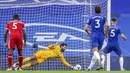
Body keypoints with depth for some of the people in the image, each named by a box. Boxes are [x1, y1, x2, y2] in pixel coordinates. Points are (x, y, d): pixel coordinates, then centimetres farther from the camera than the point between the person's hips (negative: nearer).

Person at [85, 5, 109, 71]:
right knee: (96, 52, 15)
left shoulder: (91, 18, 10)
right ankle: (90, 67, 17)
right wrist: (106, 33, 5)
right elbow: (107, 25, -10)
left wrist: (88, 33, 27)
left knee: (95, 52, -18)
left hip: (94, 36, -2)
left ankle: (100, 63, -48)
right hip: (101, 36, 2)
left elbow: (86, 28, 6)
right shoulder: (103, 18, 9)